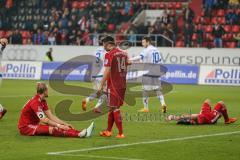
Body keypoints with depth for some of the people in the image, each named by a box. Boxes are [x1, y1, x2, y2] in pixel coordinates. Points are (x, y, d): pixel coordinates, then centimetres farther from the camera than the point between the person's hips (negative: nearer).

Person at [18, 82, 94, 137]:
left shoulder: (43, 101, 9)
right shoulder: (35, 102, -20)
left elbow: (51, 116, 6)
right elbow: (44, 120, -28)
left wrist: (65, 124, -4)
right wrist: (59, 125, -31)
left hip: (33, 125, 9)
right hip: (25, 127, -9)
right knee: (52, 129, -30)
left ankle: (81, 133, -29)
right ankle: (79, 134, -47)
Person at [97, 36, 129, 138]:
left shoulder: (109, 54, -11)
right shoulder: (123, 54, 11)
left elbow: (107, 72, -16)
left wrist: (101, 86, -14)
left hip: (113, 86, -8)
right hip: (122, 85, 8)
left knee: (115, 108, -4)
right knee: (112, 107, 17)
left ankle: (120, 133, -7)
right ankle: (108, 131, 23)